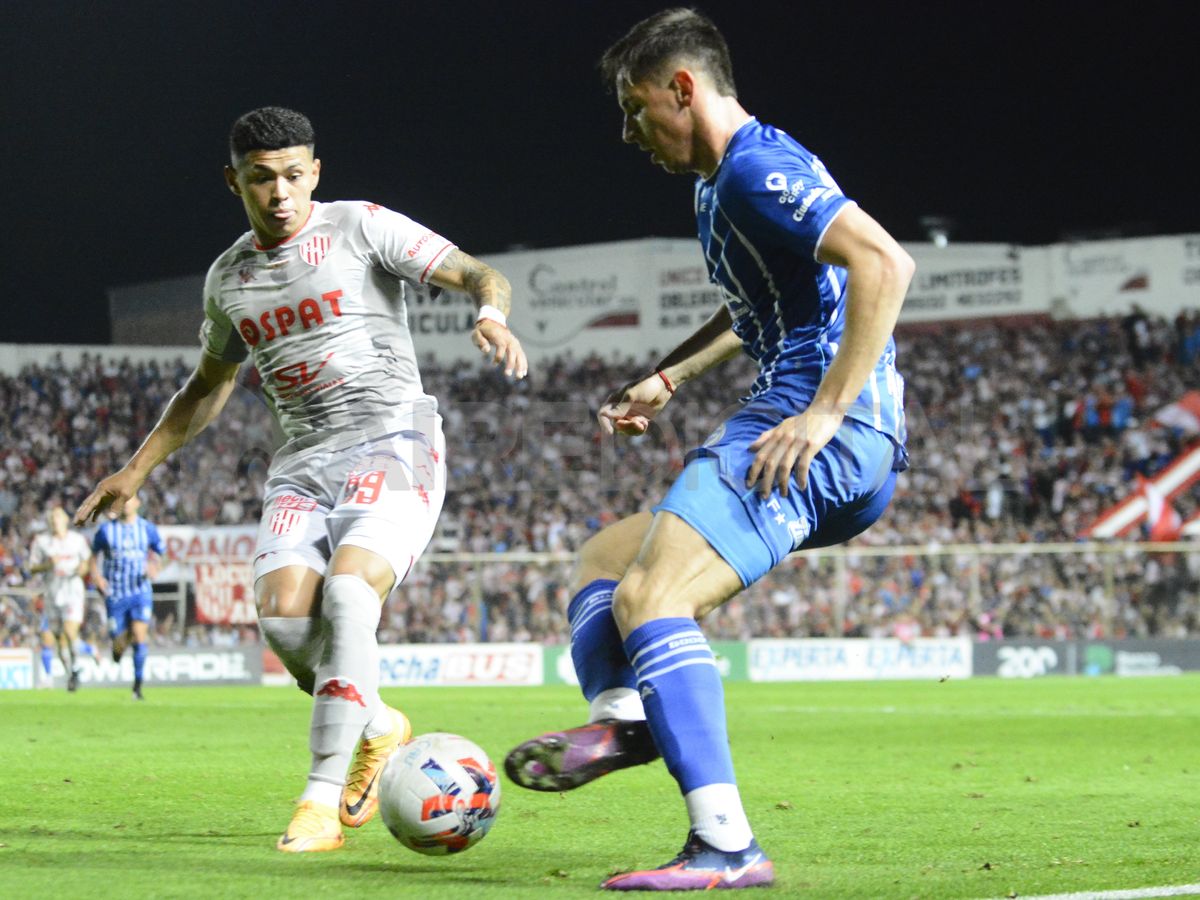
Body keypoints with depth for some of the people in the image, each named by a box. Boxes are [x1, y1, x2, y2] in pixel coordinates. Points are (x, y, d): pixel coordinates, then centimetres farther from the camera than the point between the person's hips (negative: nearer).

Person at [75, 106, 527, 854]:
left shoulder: (363, 227, -1)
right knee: (283, 612, -18)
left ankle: (324, 798, -23)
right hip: (304, 463, 5)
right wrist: (136, 471, 27)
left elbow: (479, 274, -6)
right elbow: (209, 386, 30)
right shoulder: (229, 278, 15)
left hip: (394, 446, -5)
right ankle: (377, 729, 11)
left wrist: (492, 314, -30)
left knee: (347, 591, -28)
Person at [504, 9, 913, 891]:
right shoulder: (719, 183, 22)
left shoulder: (758, 167, -12)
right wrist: (665, 379, 32)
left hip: (820, 434, -12)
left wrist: (825, 412, -26)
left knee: (649, 598, -23)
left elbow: (884, 264, -25)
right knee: (607, 558, 18)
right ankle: (621, 715, -9)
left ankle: (727, 847, -30)